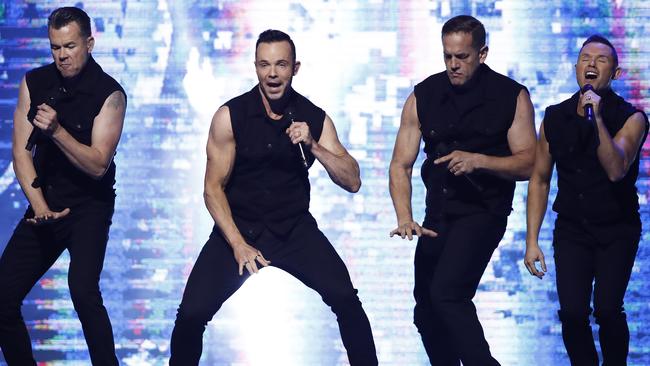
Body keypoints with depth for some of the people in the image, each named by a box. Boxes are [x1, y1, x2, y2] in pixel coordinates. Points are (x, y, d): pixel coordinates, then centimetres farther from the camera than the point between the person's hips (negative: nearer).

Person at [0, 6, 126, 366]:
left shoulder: (108, 94, -11)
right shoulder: (34, 83, 2)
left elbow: (98, 165, -16)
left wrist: (57, 131, -30)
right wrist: (39, 205, -13)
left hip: (89, 205, -5)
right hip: (44, 204, 5)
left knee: (83, 290, -27)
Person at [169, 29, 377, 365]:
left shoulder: (315, 119, -1)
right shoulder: (230, 116, -7)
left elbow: (352, 182, -3)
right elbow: (213, 188, -5)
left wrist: (313, 146, -19)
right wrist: (238, 244, -17)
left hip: (294, 228, 1)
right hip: (238, 226, -1)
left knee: (345, 298, -21)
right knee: (192, 313, -17)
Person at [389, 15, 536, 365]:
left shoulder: (512, 96, -6)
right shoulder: (423, 97, 1)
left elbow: (528, 164, -8)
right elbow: (400, 165, -1)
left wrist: (478, 160, -24)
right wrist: (405, 218, -16)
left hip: (483, 212, -5)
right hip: (438, 215, 5)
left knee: (447, 293, -25)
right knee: (427, 313, 13)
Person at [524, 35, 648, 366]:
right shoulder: (555, 118, 1)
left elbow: (616, 170, -27)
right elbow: (539, 180, 7)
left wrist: (596, 117, -33)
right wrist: (532, 240, 2)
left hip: (617, 230, -2)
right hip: (571, 230, 2)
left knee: (607, 309, -17)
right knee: (572, 312, -11)